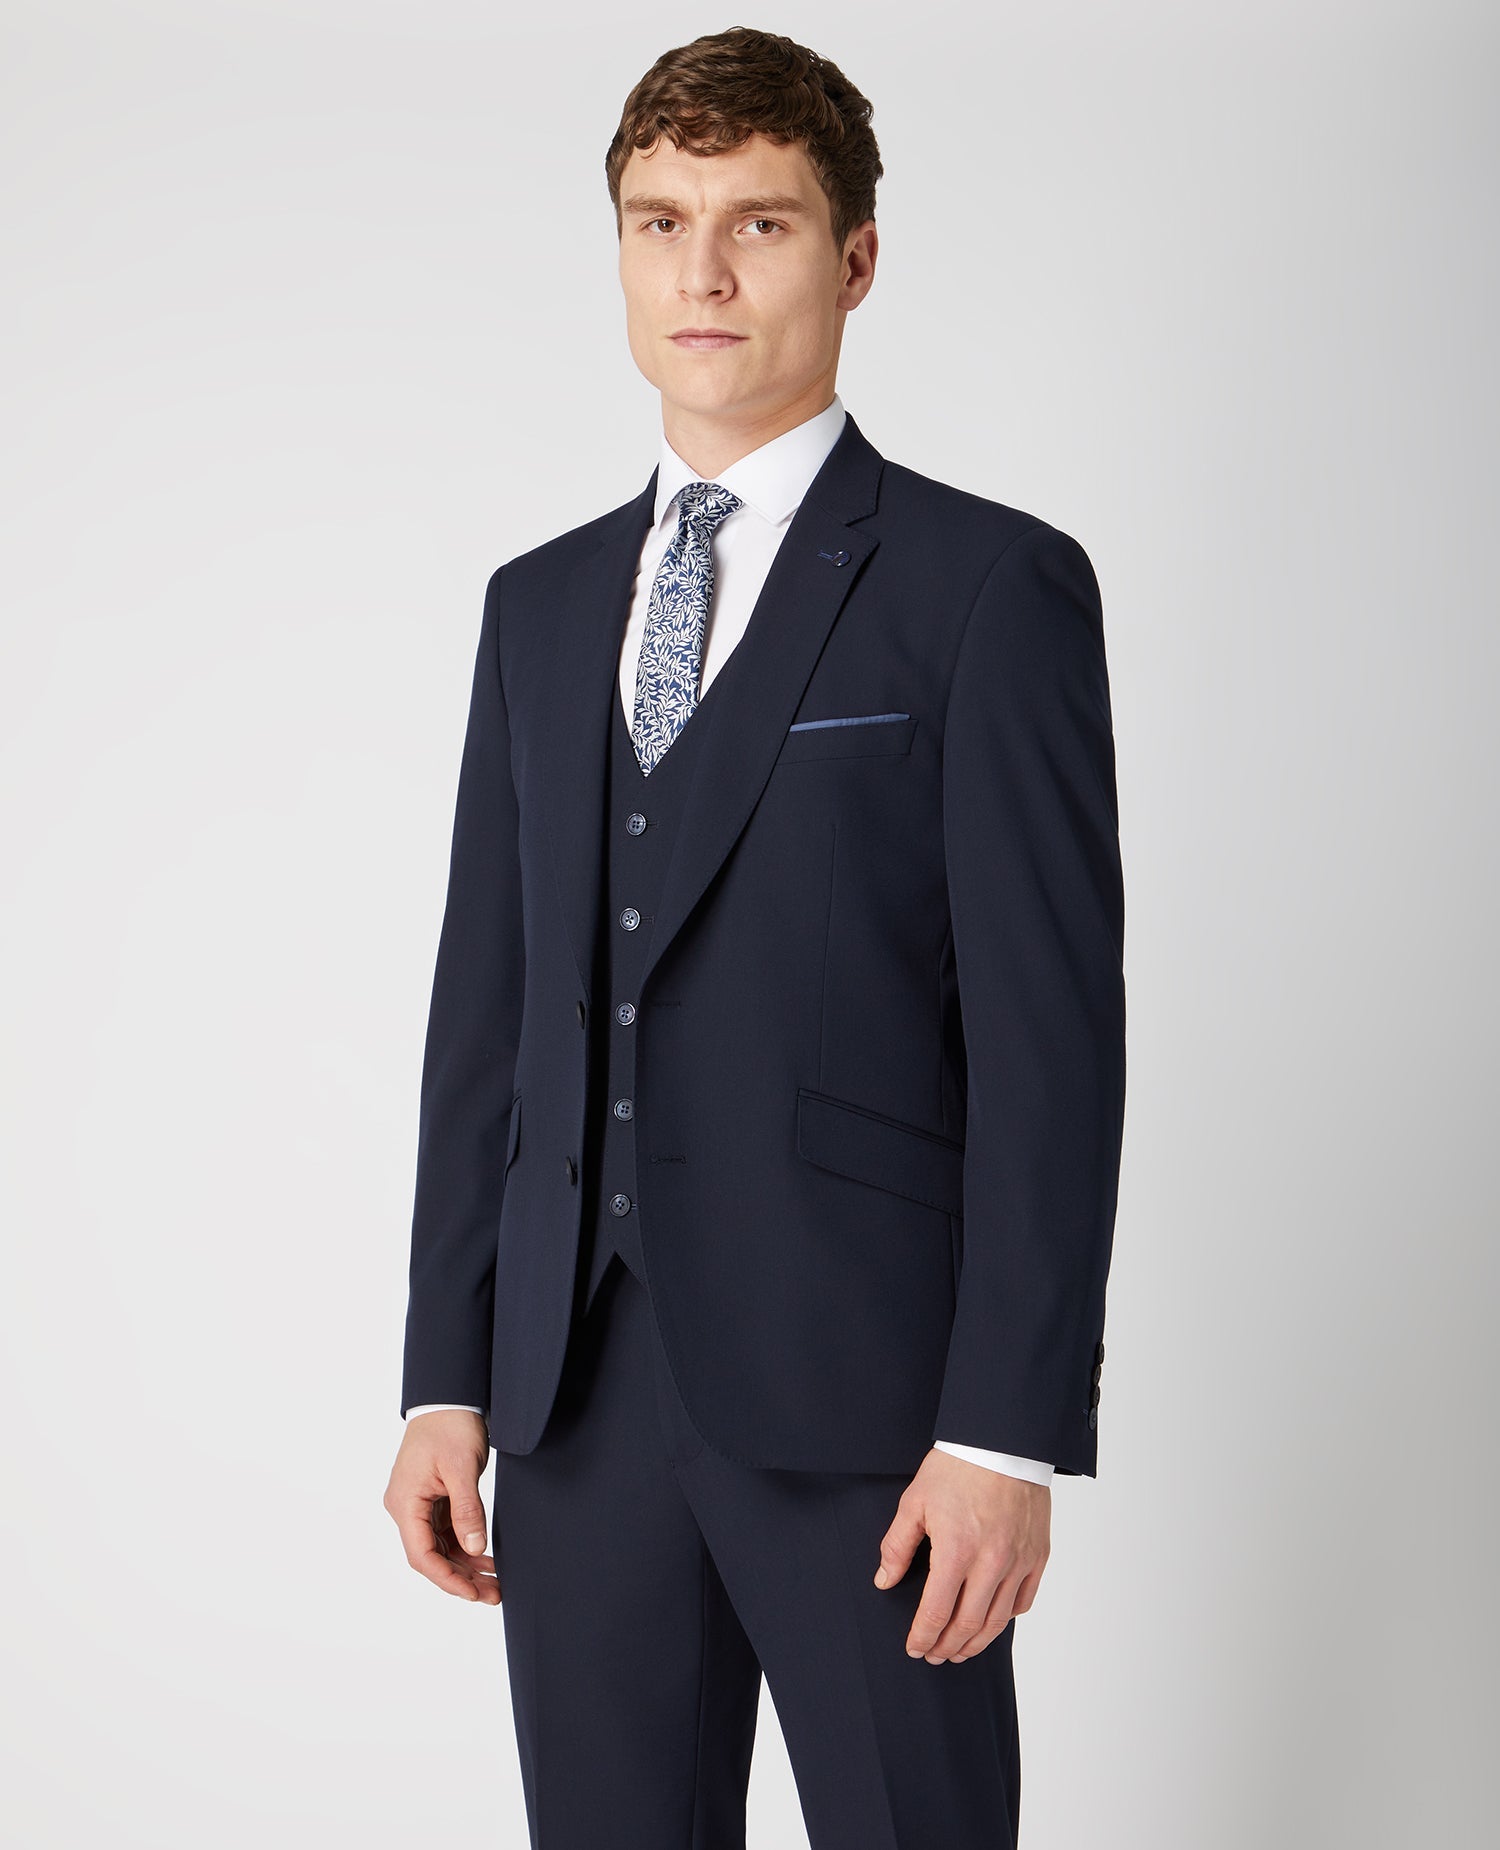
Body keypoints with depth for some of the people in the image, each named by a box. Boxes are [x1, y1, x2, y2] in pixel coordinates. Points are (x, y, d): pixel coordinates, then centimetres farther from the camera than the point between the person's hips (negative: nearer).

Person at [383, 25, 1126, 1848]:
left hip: (866, 1402, -5)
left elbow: (1050, 1032, -8)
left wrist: (1008, 1429, -14)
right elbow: (484, 1010, 14)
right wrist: (445, 1377, 8)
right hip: (582, 1397, 5)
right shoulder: (540, 606, 15)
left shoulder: (993, 586, -3)